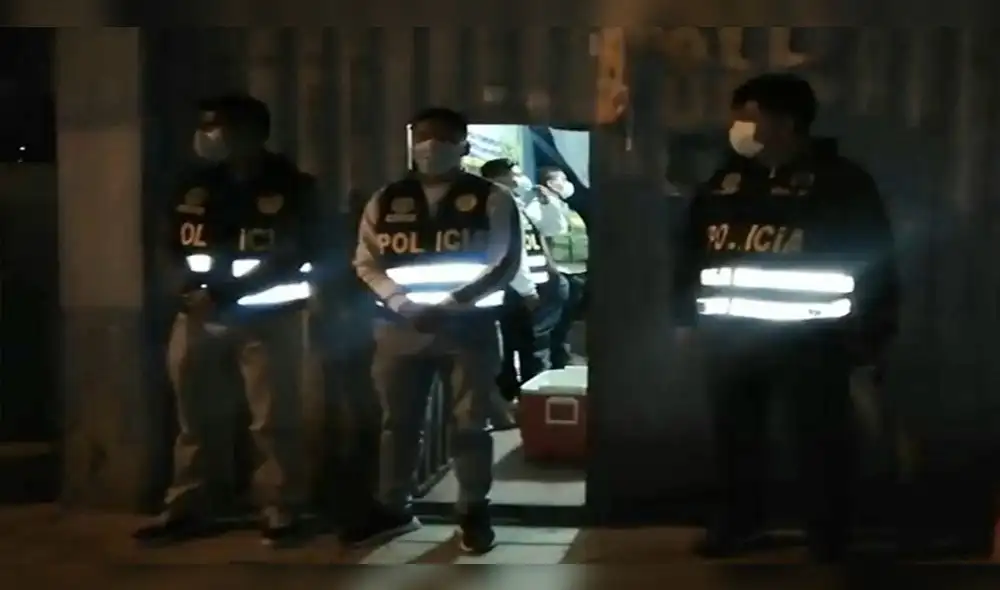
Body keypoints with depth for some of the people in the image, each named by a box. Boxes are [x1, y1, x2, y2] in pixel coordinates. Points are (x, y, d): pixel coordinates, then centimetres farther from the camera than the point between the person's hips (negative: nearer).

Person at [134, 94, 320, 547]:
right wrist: (188, 288, -10)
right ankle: (185, 509, 19)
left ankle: (280, 511, 7)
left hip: (267, 318, -4)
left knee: (274, 420, -3)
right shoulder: (195, 187, 11)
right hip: (198, 316, 5)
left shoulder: (291, 188, -3)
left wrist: (224, 293, -18)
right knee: (193, 419, 9)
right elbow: (174, 247, 13)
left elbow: (292, 260, -10)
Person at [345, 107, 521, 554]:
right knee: (398, 421, 10)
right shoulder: (386, 201, 8)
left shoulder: (492, 200, -1)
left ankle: (473, 512, 15)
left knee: (469, 423, 4)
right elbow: (366, 261, 7)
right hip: (400, 326, 3)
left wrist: (452, 302, -19)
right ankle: (391, 508, 23)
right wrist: (399, 301, -11)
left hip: (468, 325, -3)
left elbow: (504, 265, -7)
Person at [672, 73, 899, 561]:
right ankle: (737, 521, 27)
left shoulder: (841, 181, -3)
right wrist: (685, 315, 13)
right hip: (730, 334, 5)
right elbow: (692, 249, 15)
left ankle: (829, 537, 15)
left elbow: (875, 260, -3)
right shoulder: (725, 181, 9)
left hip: (810, 337, -4)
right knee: (734, 432, 12)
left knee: (819, 438, 3)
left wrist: (870, 332, -7)